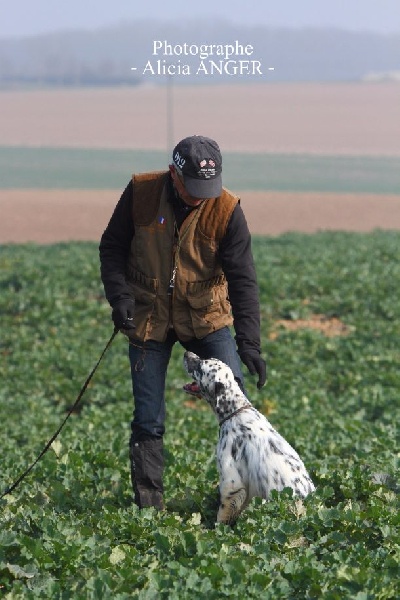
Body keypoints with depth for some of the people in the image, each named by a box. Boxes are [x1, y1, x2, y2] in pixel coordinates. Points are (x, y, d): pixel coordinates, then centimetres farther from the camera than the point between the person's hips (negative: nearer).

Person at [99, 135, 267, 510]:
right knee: (148, 421, 0)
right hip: (149, 319, 0)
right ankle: (148, 504, 9)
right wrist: (119, 296, -16)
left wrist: (249, 342, -26)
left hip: (206, 317, 0)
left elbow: (242, 280, -17)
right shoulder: (140, 193, -13)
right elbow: (112, 247, 0)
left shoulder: (226, 210, -15)